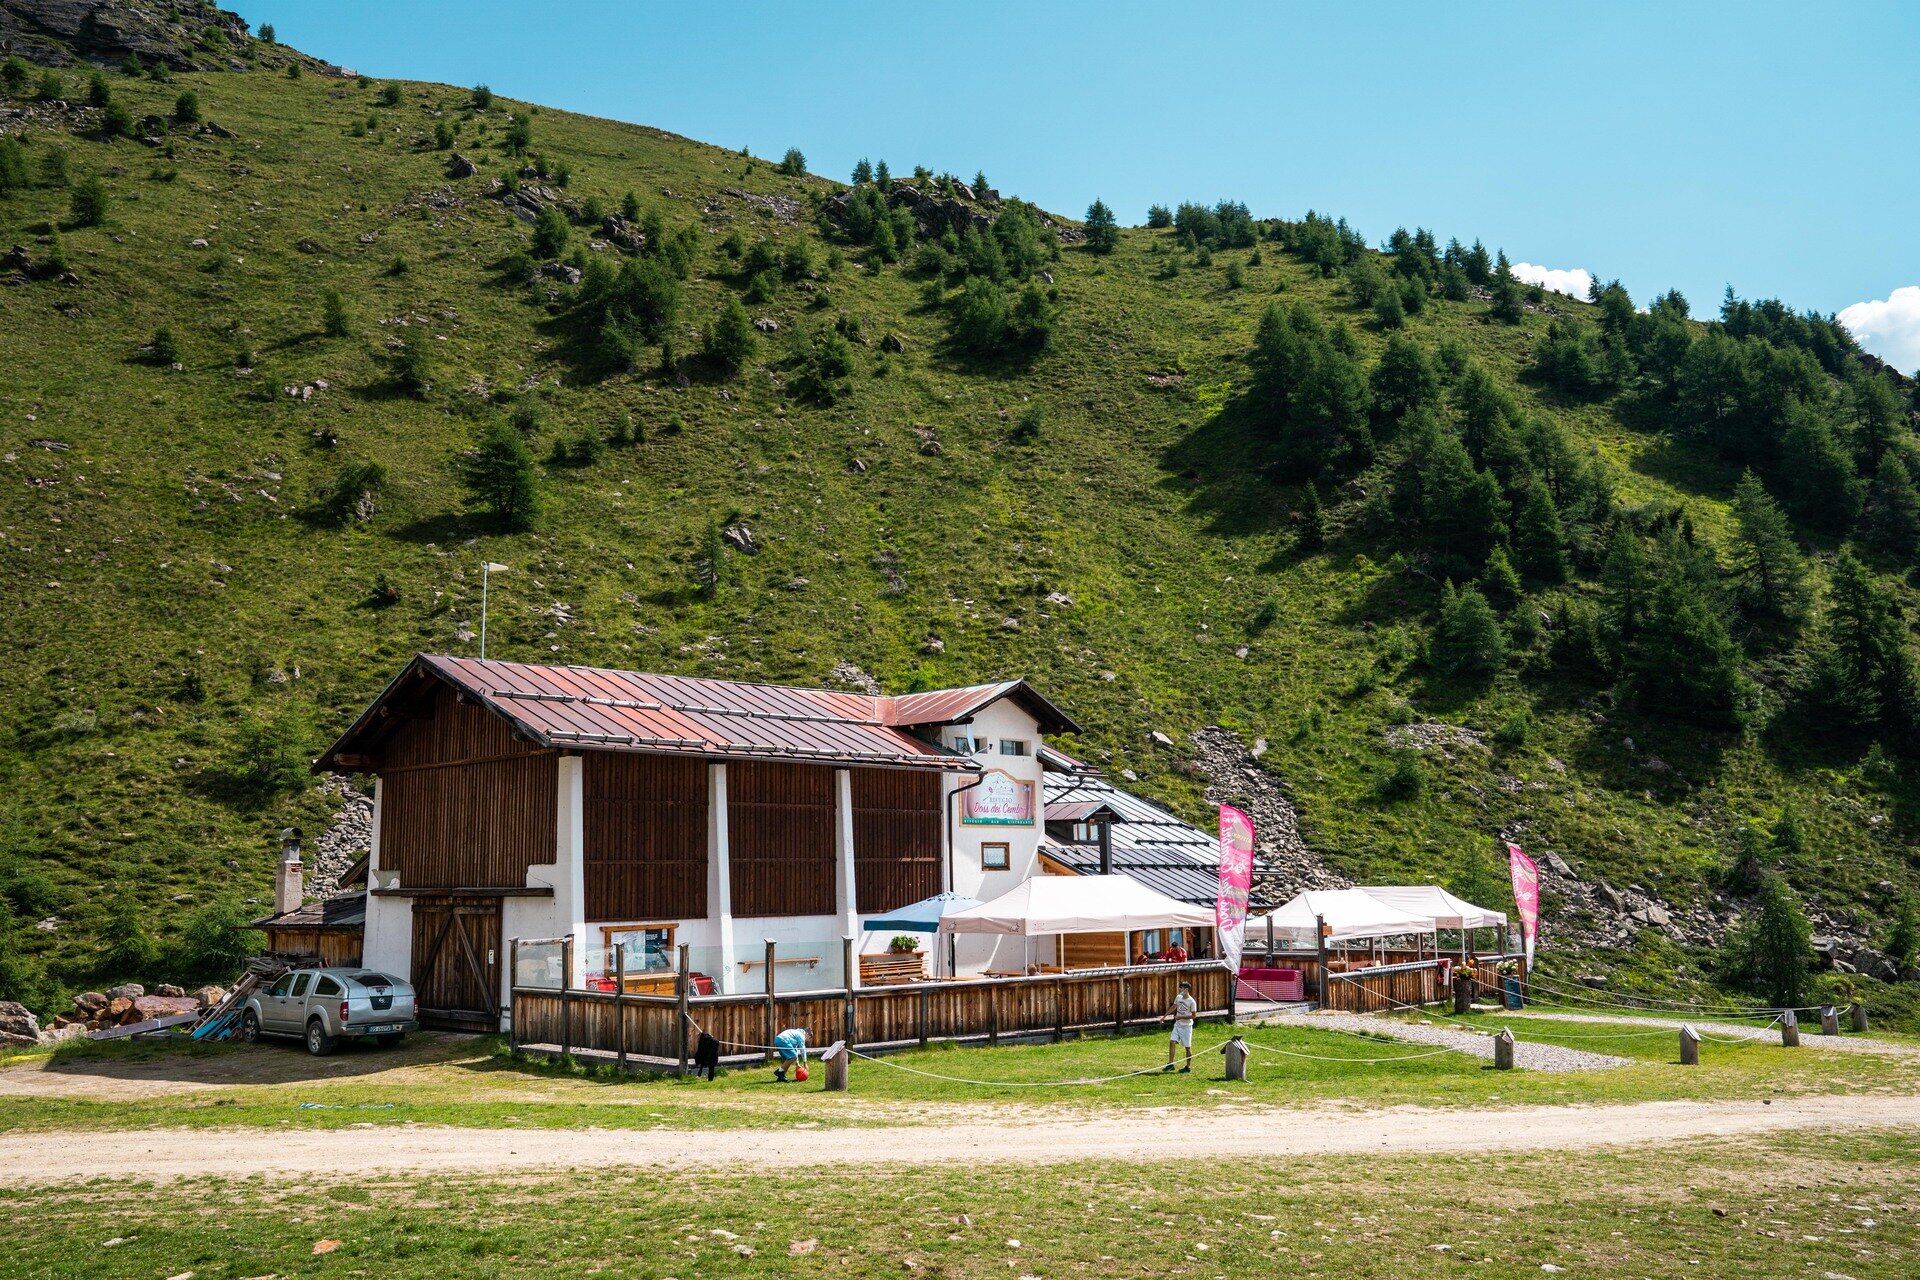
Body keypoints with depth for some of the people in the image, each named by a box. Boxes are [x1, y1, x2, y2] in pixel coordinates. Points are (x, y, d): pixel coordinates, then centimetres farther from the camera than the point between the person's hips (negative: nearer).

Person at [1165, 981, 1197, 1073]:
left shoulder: (1192, 1002, -16)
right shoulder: (1178, 997, 3)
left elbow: (1193, 1015, -14)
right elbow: (1173, 1007, 18)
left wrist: (1181, 1017, -19)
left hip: (1186, 1026, -6)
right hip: (1177, 1025, 6)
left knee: (1187, 1047, 3)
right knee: (1172, 1042, -5)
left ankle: (1188, 1067, 14)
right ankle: (1170, 1064, -3)